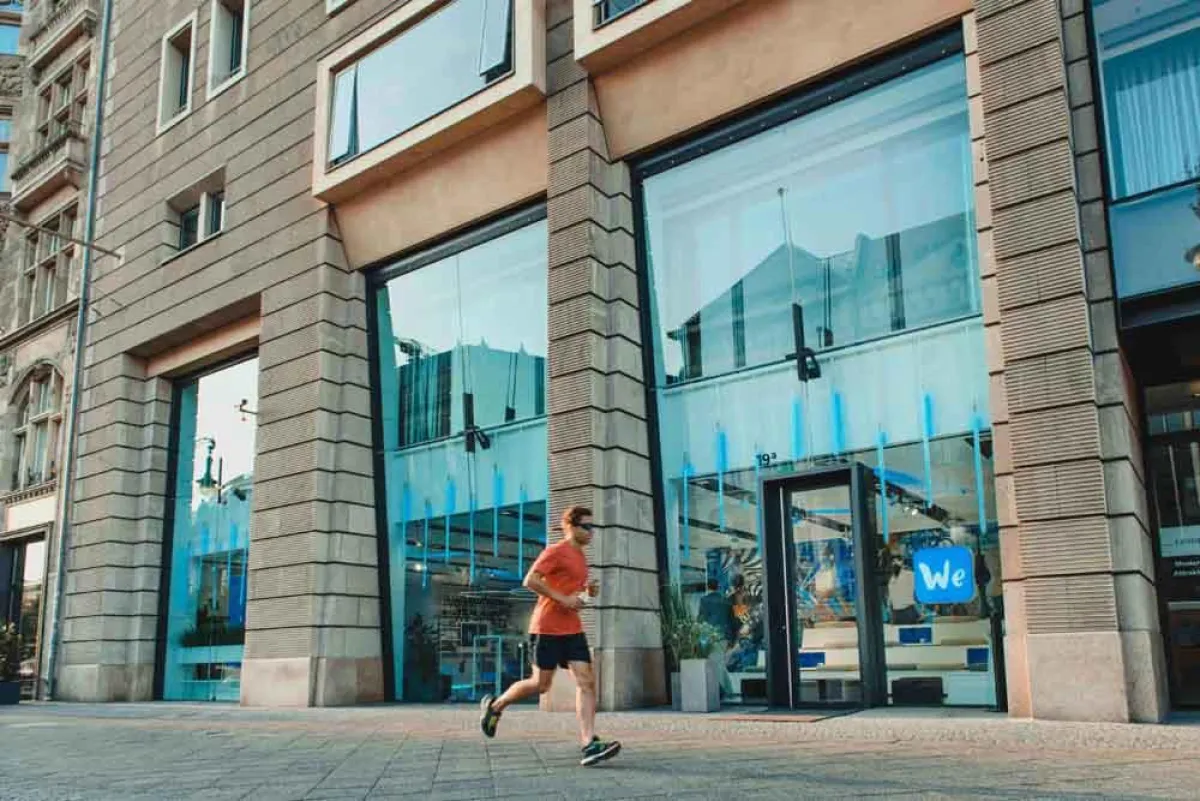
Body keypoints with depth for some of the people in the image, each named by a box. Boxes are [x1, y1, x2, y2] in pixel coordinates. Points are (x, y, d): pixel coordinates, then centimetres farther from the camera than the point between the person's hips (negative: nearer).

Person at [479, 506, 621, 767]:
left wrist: (587, 591, 9)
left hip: (572, 629, 8)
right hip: (548, 628, -8)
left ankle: (589, 744, -13)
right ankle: (495, 705, 23)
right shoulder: (556, 551, -9)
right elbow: (530, 580, -17)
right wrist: (563, 599, -20)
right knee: (541, 684, -1)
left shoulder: (580, 556, 18)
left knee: (586, 682, -7)